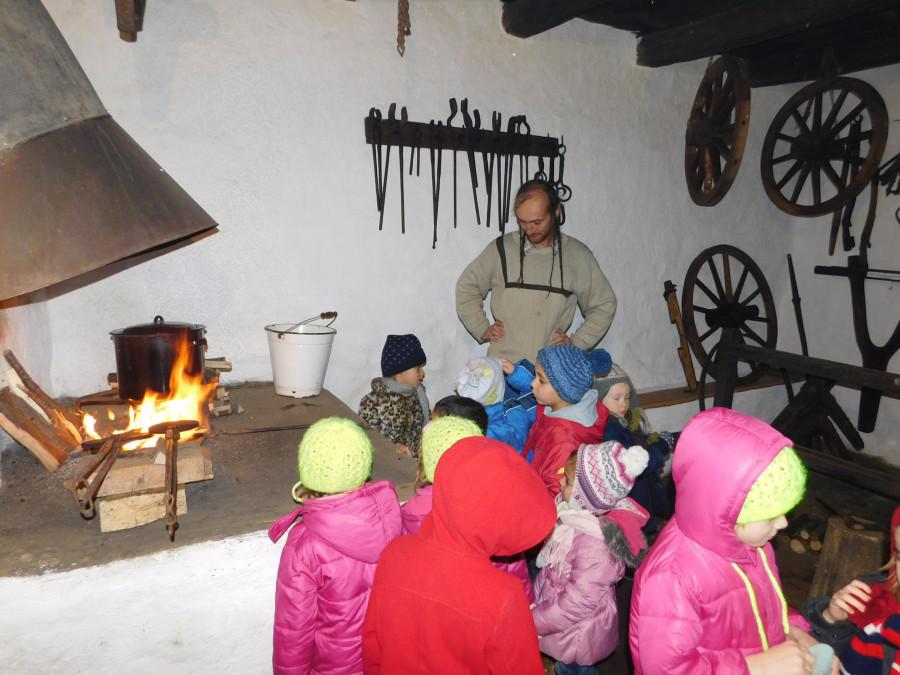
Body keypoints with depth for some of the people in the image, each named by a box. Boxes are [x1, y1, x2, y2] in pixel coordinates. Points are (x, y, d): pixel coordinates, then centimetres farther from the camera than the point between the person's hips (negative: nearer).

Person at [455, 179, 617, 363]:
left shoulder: (578, 256, 3)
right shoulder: (501, 249, 2)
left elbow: (604, 304, 12)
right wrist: (482, 329, 5)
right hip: (502, 366, 0)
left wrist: (577, 342, 3)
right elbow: (466, 287, 13)